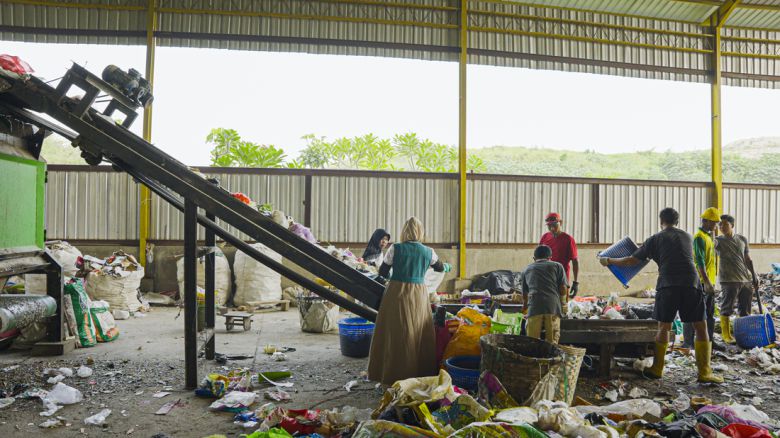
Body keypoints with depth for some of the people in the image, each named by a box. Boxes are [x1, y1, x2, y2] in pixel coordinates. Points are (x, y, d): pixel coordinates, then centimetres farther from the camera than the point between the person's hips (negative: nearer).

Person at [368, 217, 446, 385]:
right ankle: (420, 373, 22)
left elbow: (382, 272, 3)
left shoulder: (395, 249, -5)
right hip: (419, 295, 2)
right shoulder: (428, 252, 3)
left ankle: (393, 375, 16)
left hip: (396, 294, -2)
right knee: (418, 335, 12)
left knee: (396, 335, 7)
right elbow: (440, 268, 22)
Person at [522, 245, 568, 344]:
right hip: (553, 306, -1)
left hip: (534, 307, 1)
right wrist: (562, 305, 25)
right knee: (552, 341, 2)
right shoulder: (557, 266, 19)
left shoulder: (527, 269, 26)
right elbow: (563, 287, 9)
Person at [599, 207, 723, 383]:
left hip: (667, 285, -1)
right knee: (701, 327, 8)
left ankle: (657, 369, 16)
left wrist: (608, 261, 23)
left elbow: (632, 260, 10)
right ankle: (704, 372, 6)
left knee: (663, 327, 9)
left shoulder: (656, 239, 9)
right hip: (691, 284, 1)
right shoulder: (688, 237, 19)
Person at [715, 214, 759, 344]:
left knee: (745, 310, 11)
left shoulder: (742, 239, 10)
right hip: (729, 280, -5)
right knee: (726, 309, -2)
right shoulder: (718, 241, -2)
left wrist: (754, 277, 14)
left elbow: (748, 259, 15)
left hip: (746, 279, 5)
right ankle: (726, 335, 7)